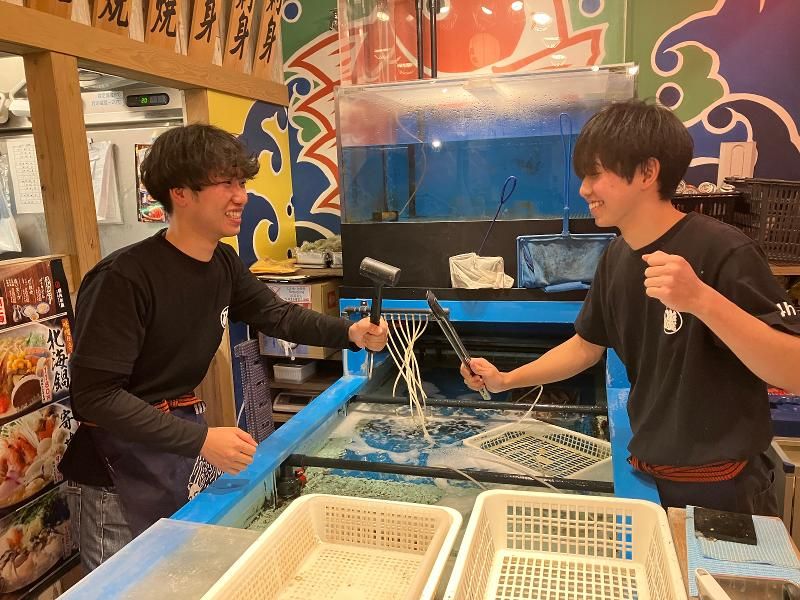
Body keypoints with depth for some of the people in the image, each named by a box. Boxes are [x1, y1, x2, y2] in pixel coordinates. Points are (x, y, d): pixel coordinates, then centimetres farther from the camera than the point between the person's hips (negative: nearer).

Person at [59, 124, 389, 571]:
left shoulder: (224, 264, -2)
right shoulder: (123, 278, -26)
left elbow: (276, 314, 8)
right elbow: (95, 395, -25)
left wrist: (350, 333, -8)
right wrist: (200, 440, -31)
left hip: (184, 428, 7)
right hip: (120, 461, -6)